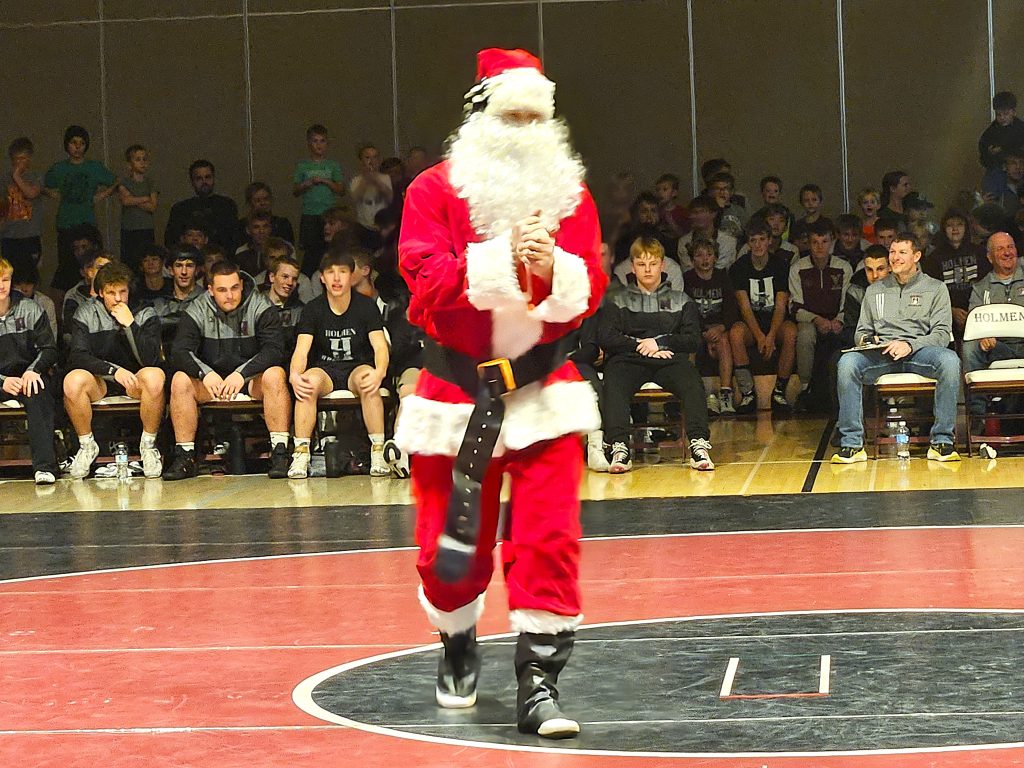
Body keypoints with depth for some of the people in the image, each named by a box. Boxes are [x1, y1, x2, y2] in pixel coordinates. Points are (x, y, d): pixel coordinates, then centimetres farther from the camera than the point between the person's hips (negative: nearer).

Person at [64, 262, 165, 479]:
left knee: (155, 376, -35)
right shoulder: (86, 314, -3)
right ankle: (86, 445, -9)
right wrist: (114, 370, -29)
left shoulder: (146, 315, -4)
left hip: (134, 381, 0)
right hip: (99, 382, 0)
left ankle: (148, 444, -14)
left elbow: (150, 359, -16)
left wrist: (130, 325, -24)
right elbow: (78, 357, -16)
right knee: (73, 380, -34)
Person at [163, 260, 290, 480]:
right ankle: (185, 456, -21)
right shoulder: (196, 312, -2)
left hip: (251, 380, -2)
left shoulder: (261, 308, -7)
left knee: (275, 375, -33)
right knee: (180, 379, -25)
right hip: (210, 381, 2)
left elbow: (274, 349, -18)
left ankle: (280, 453, -33)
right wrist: (205, 373, -33)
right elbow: (179, 352, -12)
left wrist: (242, 373, -33)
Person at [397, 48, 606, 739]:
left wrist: (552, 268, -24)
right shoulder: (436, 190, -2)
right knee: (452, 544, 8)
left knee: (549, 538, -9)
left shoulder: (570, 195, 5)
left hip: (544, 389, 1)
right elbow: (428, 280, -15)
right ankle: (459, 649, 36)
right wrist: (505, 258, -26)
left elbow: (589, 290, -3)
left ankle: (540, 680, -5)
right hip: (457, 388, -1)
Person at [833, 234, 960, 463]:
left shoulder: (936, 289, 13)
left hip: (919, 352, -2)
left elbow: (942, 333, 2)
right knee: (847, 362, -31)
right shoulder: (874, 290, 22)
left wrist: (910, 345, -16)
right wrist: (866, 339, -4)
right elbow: (861, 331, 22)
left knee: (949, 360, -36)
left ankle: (942, 442, -29)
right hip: (881, 355, 2)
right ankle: (852, 444, -28)